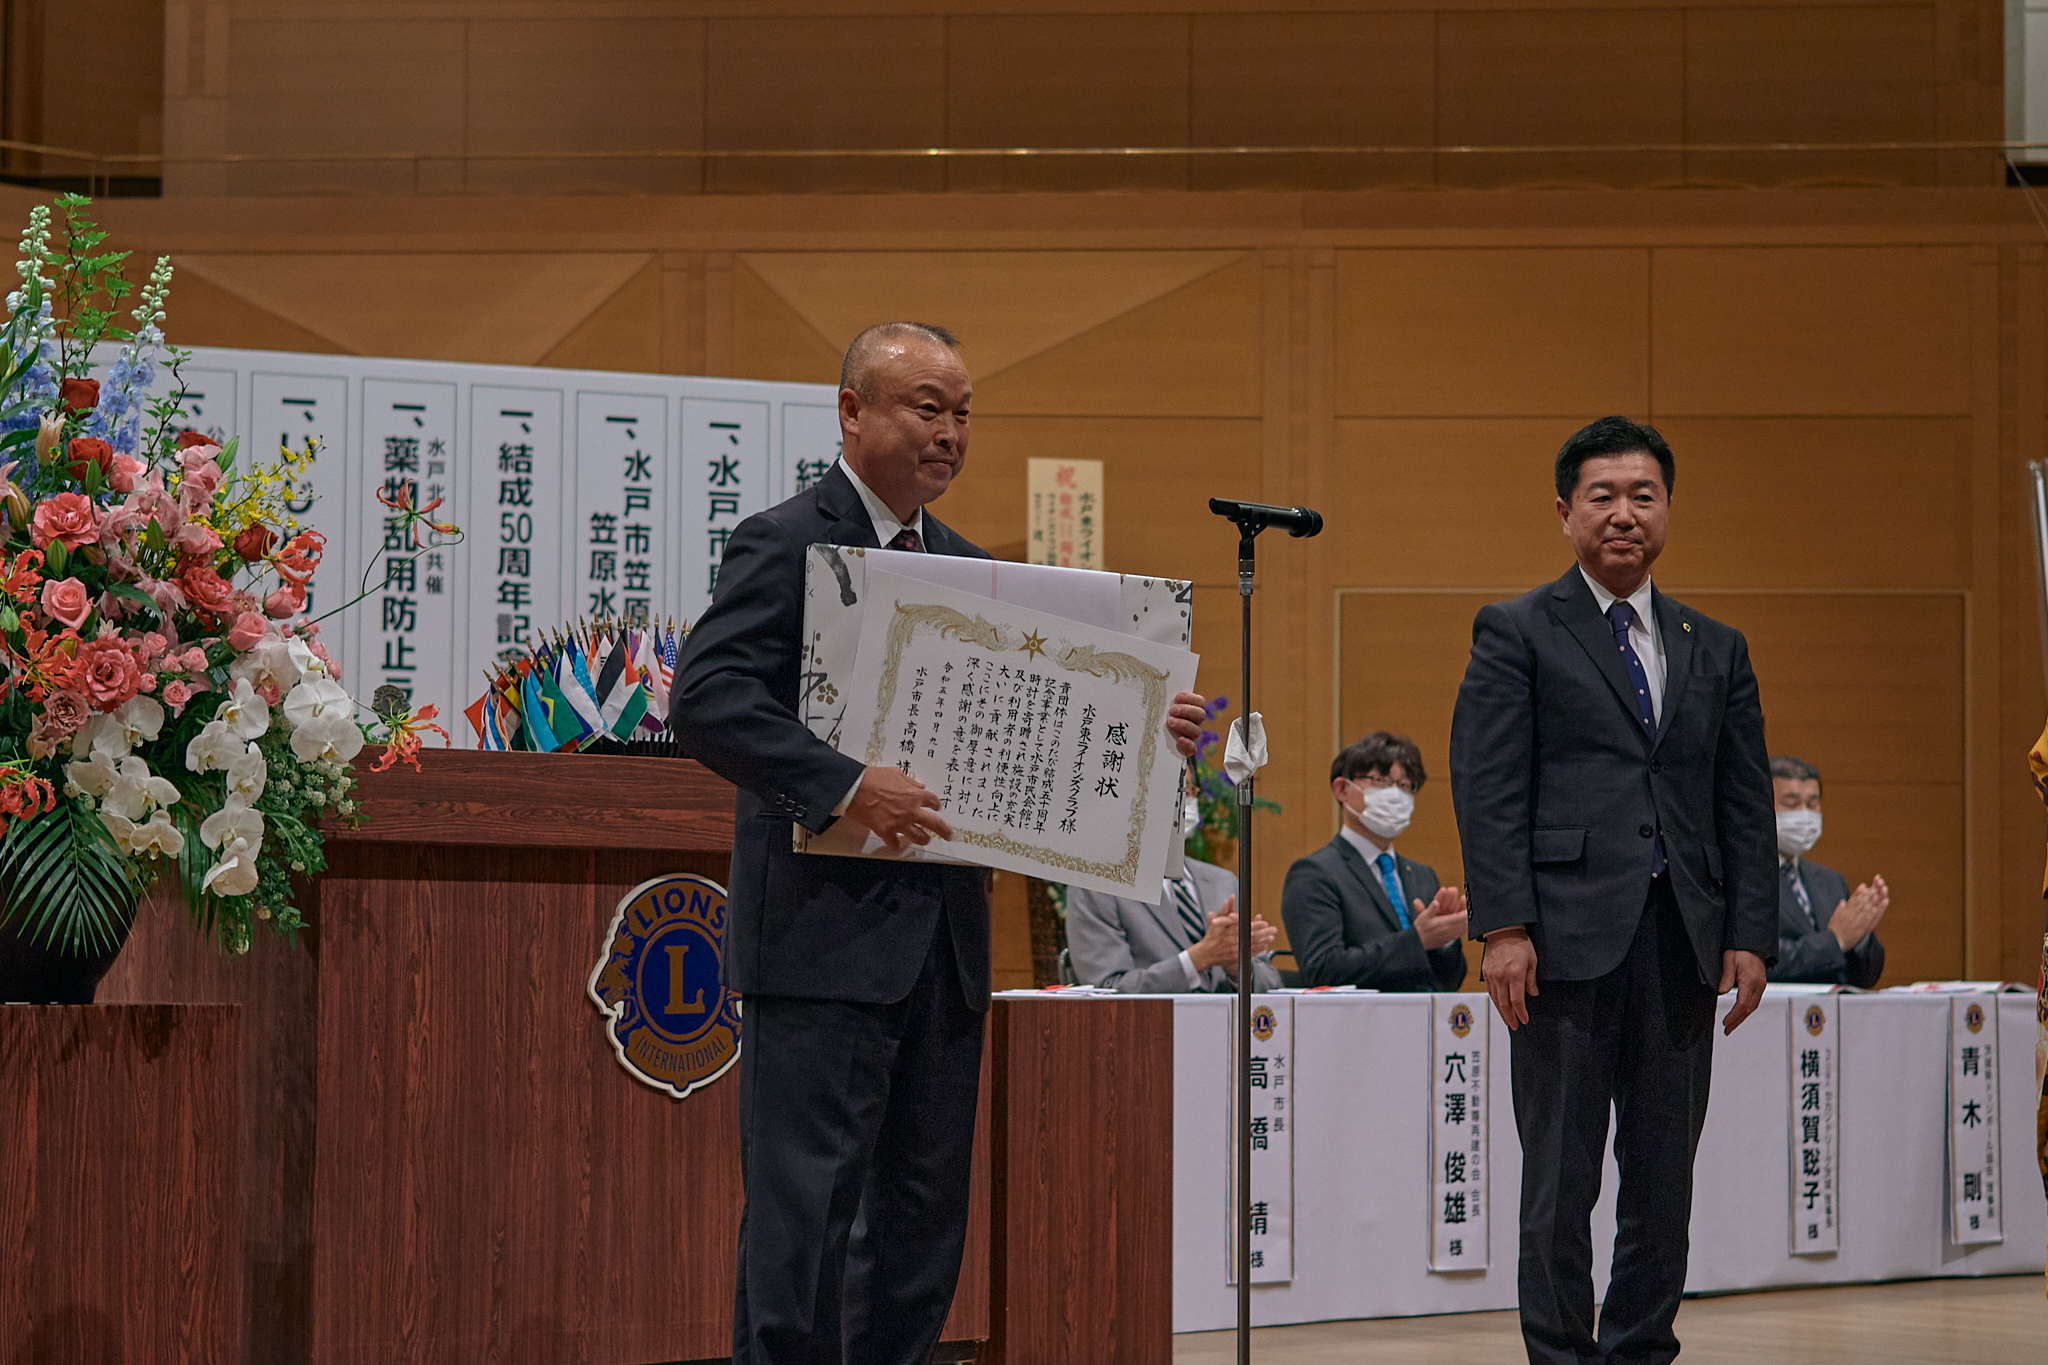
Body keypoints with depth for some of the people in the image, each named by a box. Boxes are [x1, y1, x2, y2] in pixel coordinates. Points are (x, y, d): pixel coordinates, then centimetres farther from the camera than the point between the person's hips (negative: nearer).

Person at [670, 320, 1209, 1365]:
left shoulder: (966, 564, 18)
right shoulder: (785, 545, -6)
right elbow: (705, 701, -18)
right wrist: (844, 786, -26)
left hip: (943, 942, 8)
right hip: (825, 935, -8)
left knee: (923, 1216, 10)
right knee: (802, 1206, -8)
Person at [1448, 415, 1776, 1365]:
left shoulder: (1715, 652, 17)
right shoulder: (1517, 634, 4)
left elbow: (1747, 804, 14)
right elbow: (1487, 790, -4)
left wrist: (1749, 934, 3)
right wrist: (1504, 926, -13)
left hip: (1682, 941, 4)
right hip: (1567, 932, -4)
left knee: (1665, 1172, 6)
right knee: (1561, 1175, -1)